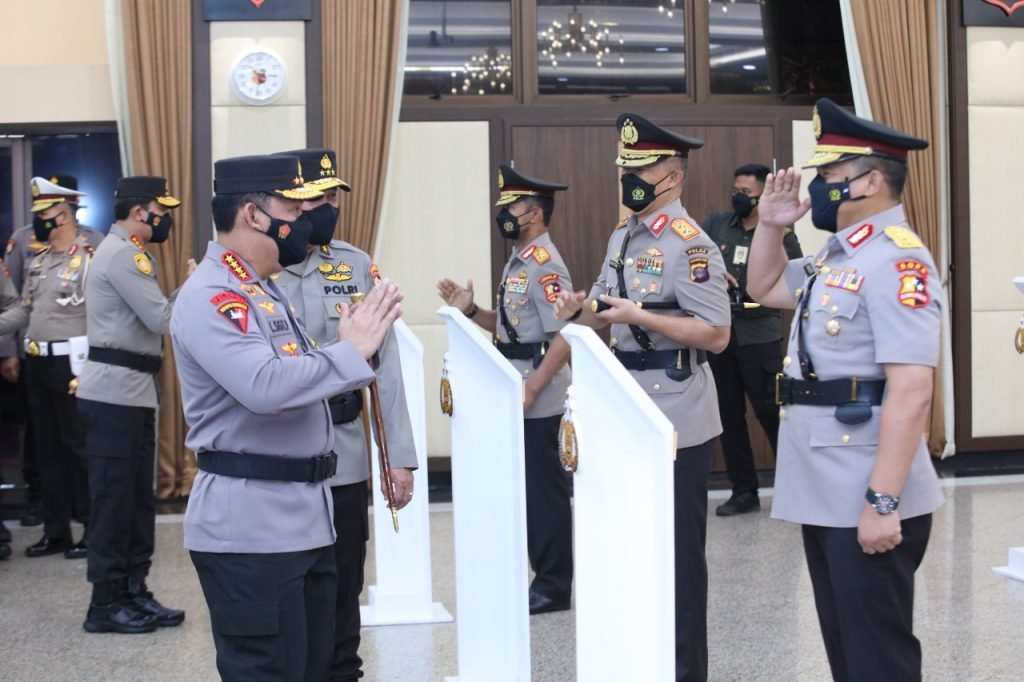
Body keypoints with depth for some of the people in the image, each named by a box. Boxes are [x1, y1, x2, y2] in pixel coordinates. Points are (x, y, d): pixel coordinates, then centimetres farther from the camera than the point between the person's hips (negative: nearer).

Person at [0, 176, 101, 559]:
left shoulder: (89, 259, -13)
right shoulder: (39, 261, 13)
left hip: (71, 366, -8)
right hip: (38, 365, 8)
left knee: (79, 448, -1)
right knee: (47, 448, 12)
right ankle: (56, 531, 21)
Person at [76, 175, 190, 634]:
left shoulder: (127, 253, 19)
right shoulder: (122, 255, -15)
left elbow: (152, 315, 12)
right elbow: (163, 319, -20)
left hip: (132, 390, 10)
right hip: (115, 392, -10)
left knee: (136, 496, 12)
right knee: (113, 497, -4)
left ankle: (134, 592, 19)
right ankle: (105, 603, 3)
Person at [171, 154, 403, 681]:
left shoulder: (263, 291, 17)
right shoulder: (210, 296, -16)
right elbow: (262, 386, -30)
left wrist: (353, 344, 5)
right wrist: (350, 351, -21)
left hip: (302, 514, 10)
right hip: (250, 526, -10)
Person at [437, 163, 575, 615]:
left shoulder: (544, 264, -16)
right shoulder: (518, 261, 13)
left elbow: (566, 336, -23)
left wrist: (531, 389, -24)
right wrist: (470, 310, 4)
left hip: (538, 401, -10)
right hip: (517, 396, 10)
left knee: (545, 490, -1)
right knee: (529, 488, 15)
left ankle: (554, 587, 8)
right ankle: (545, 577, 25)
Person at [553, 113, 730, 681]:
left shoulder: (692, 245, -16)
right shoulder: (622, 236, 11)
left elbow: (716, 336, -20)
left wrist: (640, 316, -25)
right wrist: (581, 309, -2)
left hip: (676, 419, -9)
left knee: (677, 551, 2)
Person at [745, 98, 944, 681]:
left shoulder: (897, 260, -17)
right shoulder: (837, 256, 13)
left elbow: (911, 393, -24)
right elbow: (765, 289, 31)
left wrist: (884, 501, -26)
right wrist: (772, 223, 14)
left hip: (867, 500, -9)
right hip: (824, 492, 9)